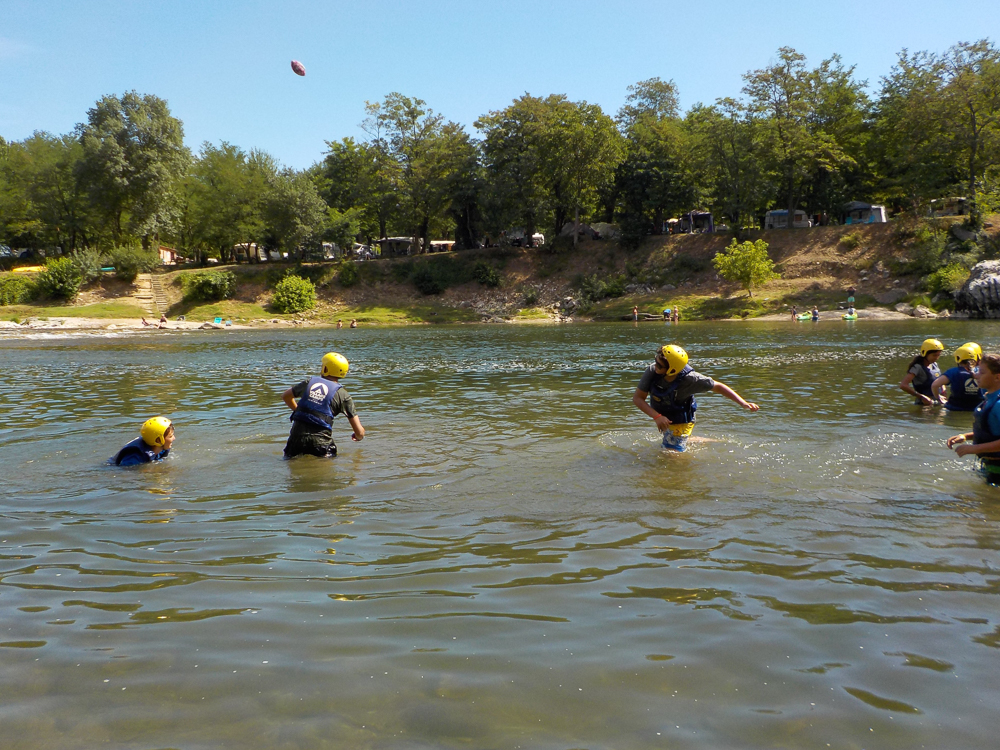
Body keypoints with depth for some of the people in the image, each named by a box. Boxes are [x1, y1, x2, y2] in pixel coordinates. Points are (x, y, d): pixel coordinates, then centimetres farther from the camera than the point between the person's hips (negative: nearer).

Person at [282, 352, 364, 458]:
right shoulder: (342, 395, 2)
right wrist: (358, 437, 26)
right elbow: (360, 432, 1)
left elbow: (285, 396, 30)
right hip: (320, 441, -3)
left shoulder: (309, 382, 10)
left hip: (297, 436, 4)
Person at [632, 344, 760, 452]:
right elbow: (637, 398, -22)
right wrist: (656, 416, -35)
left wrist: (743, 403, -25)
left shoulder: (689, 379, -33)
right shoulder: (652, 371, -27)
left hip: (680, 423, -5)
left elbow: (717, 387, -21)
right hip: (662, 417, 5)